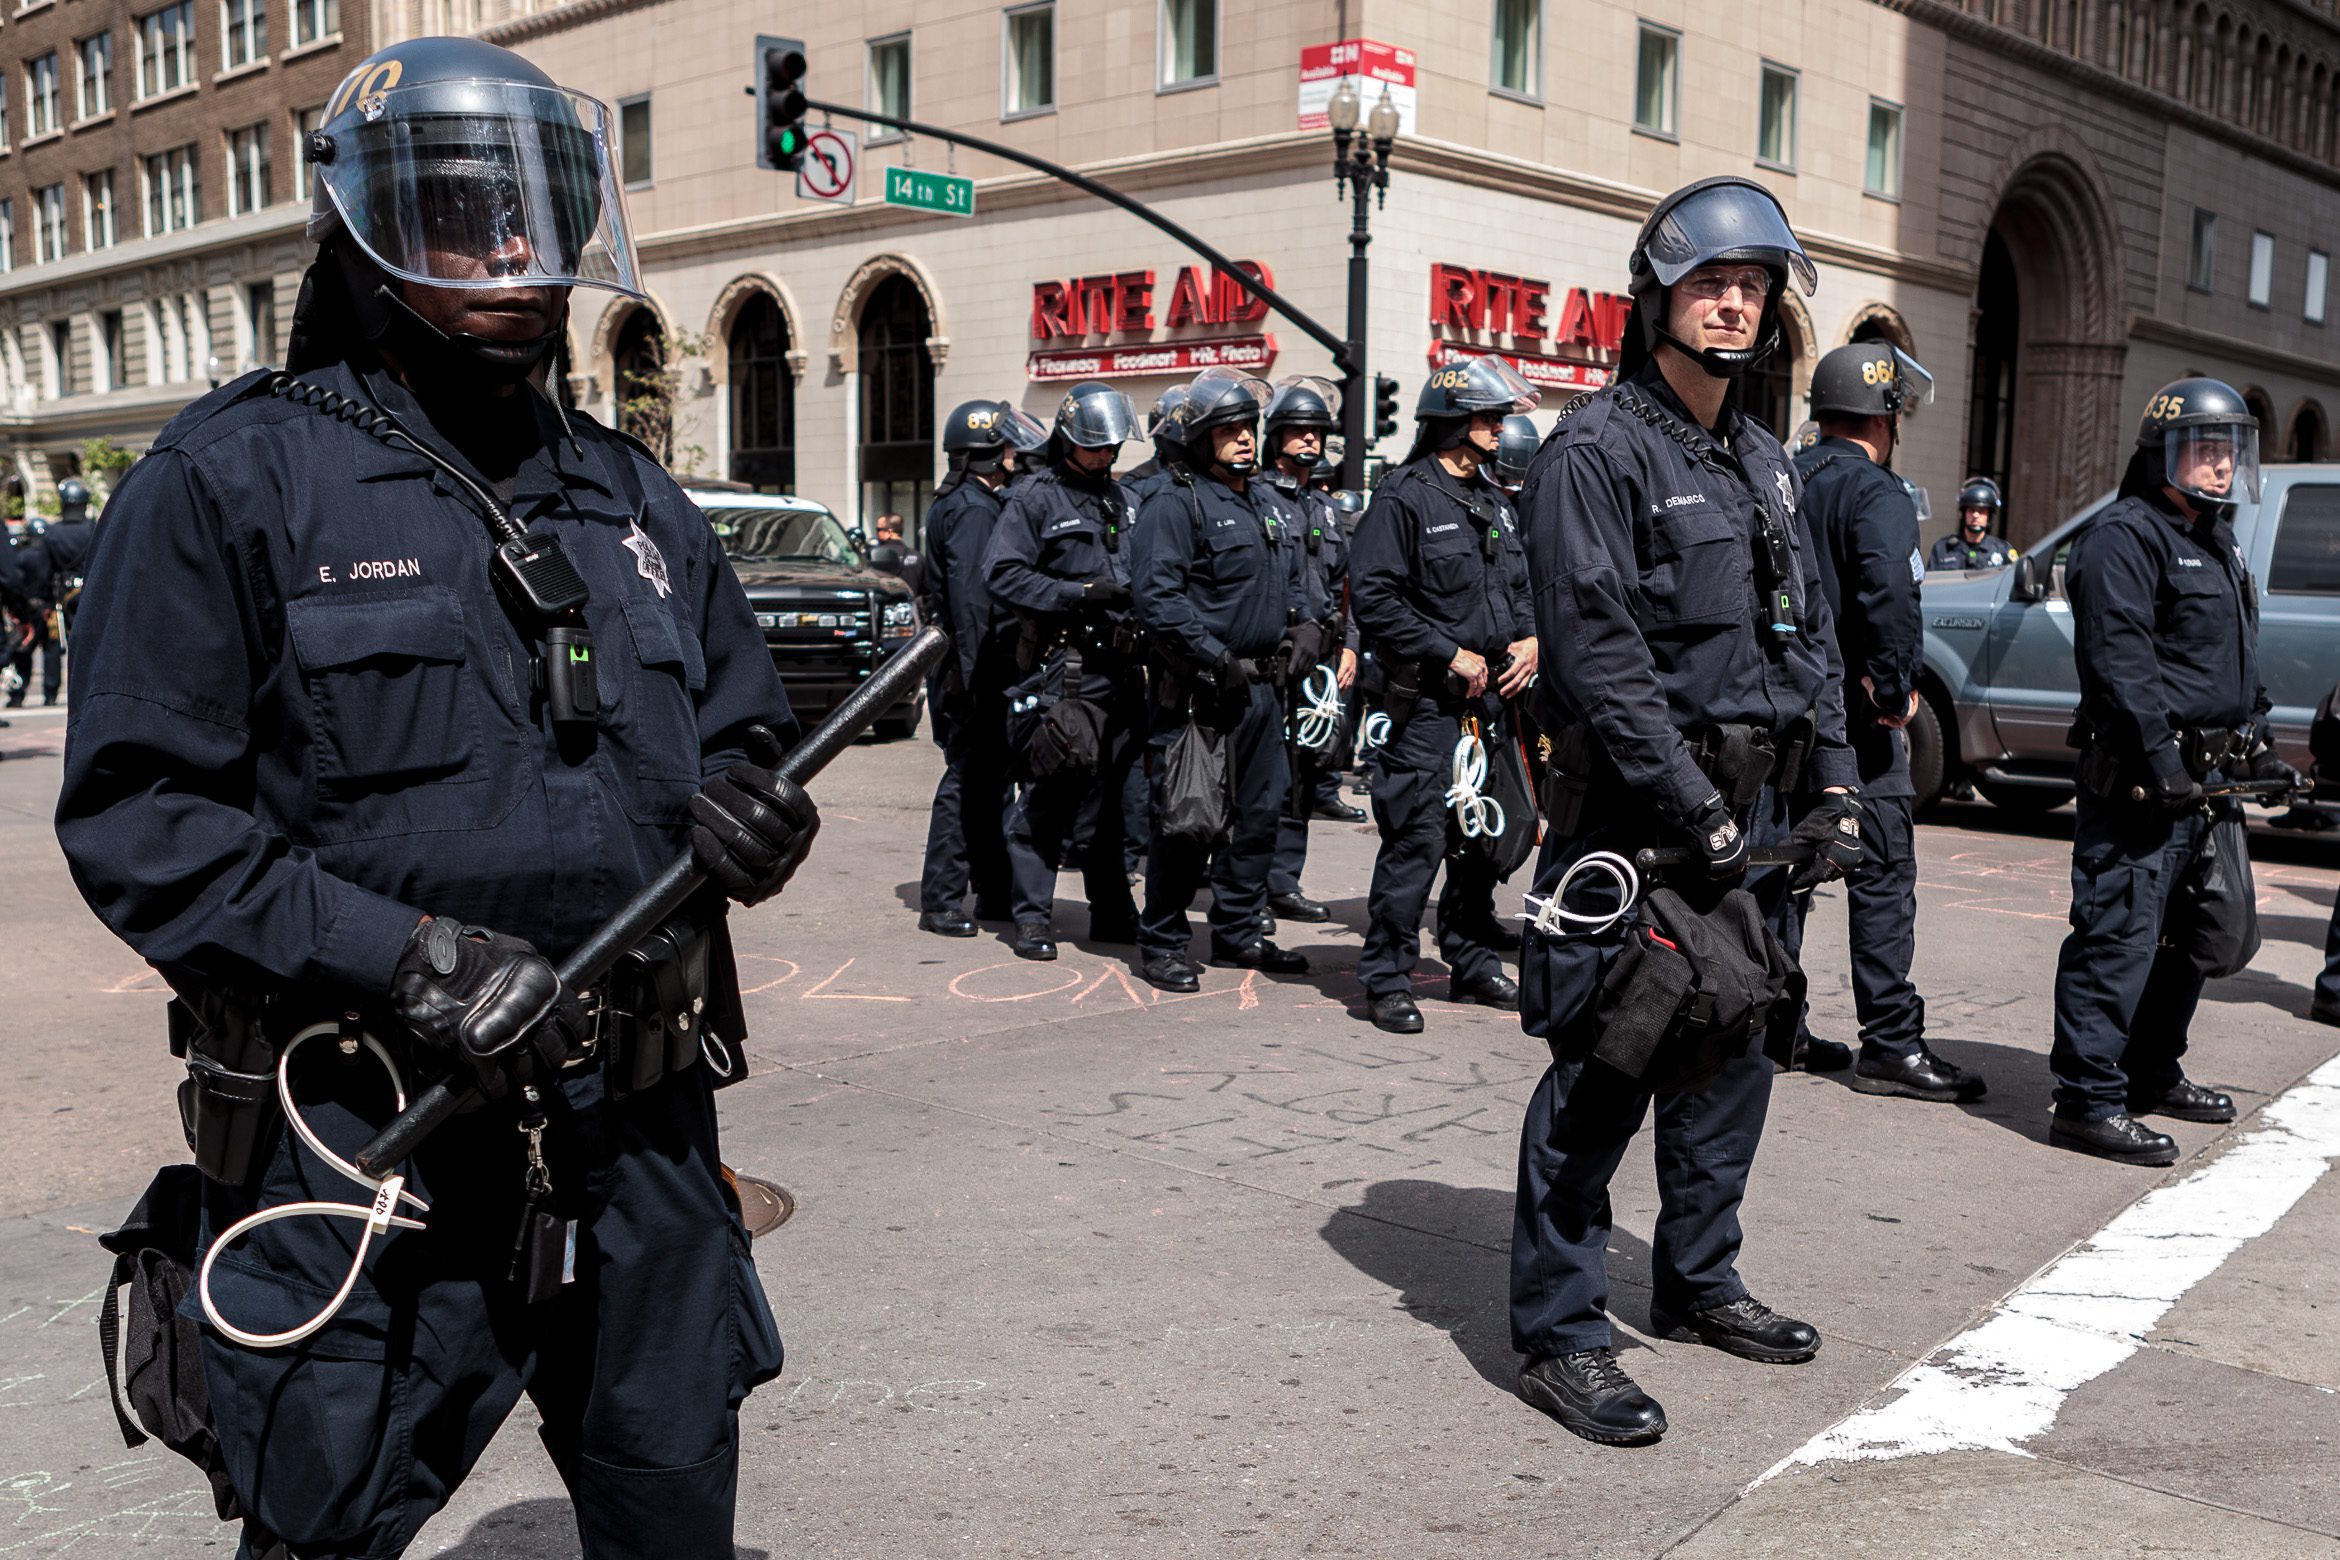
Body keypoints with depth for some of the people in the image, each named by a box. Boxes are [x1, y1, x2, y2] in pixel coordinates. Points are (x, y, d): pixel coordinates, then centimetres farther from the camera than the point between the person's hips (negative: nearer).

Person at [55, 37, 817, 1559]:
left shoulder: (632, 497, 11)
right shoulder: (234, 479, -6)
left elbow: (740, 728, 19)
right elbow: (140, 816, -11)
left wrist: (742, 805, -5)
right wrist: (403, 957, -22)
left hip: (641, 1143, 5)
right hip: (369, 1154, -4)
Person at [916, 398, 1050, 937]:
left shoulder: (960, 503, 19)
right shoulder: (973, 509, -14)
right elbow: (970, 598, -22)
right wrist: (971, 674, -24)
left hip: (980, 666, 11)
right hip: (975, 668, -11)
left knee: (991, 776, 15)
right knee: (969, 777, -7)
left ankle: (996, 892, 24)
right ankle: (940, 901, -2)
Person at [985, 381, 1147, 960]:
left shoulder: (1121, 499, 19)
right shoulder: (1033, 498, -1)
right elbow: (1003, 576, -10)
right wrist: (1079, 594, -15)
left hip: (1120, 669, 6)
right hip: (1063, 667, -6)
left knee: (1111, 799, 12)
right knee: (1047, 797, -5)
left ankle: (1112, 912, 21)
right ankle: (1032, 917, 2)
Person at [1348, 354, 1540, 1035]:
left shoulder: (1494, 502, 16)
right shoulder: (1404, 496, -10)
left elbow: (1518, 585, 26)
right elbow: (1373, 597, -17)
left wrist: (1529, 639, 5)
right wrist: (1452, 655, -16)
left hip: (1490, 696, 8)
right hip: (1428, 700, -8)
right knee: (1417, 838, -9)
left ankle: (1473, 965, 25)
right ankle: (1387, 979, 1)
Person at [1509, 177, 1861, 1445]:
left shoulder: (1764, 462, 16)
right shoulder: (1597, 452, -11)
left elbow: (1810, 633, 19)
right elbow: (1597, 656, -18)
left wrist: (1833, 790, 10)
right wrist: (1696, 814, -19)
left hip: (1751, 809, 9)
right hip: (1635, 812, -8)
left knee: (1733, 1054, 16)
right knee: (1606, 1069, -6)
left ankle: (1697, 1284, 32)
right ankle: (1558, 1333, 4)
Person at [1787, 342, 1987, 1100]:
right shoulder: (1876, 494, -12)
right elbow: (1887, 593, -29)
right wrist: (1895, 685, -17)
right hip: (1852, 712, -7)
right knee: (1882, 875, -1)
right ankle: (1890, 1043, 2)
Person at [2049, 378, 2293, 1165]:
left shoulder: (2217, 545, 22)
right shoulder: (2125, 537, -10)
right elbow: (2120, 656, -20)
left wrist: (2254, 744, 22)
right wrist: (2159, 752, -25)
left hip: (2203, 776, 10)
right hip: (2140, 775, -10)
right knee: (2121, 935, -11)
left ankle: (2152, 1073, 30)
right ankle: (2087, 1100, -9)